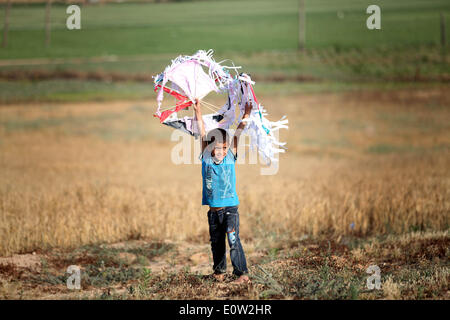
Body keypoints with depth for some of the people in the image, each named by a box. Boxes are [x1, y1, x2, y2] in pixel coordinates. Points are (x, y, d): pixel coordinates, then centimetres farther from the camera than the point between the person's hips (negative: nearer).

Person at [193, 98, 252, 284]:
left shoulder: (230, 158, -1)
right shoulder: (206, 159, 2)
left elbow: (237, 135, -3)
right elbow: (203, 134, 1)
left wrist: (246, 116, -7)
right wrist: (198, 114, 1)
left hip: (230, 208, -3)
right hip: (213, 211, 3)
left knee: (233, 239, -11)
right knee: (216, 242, 13)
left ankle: (242, 274, -11)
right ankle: (219, 270, 30)